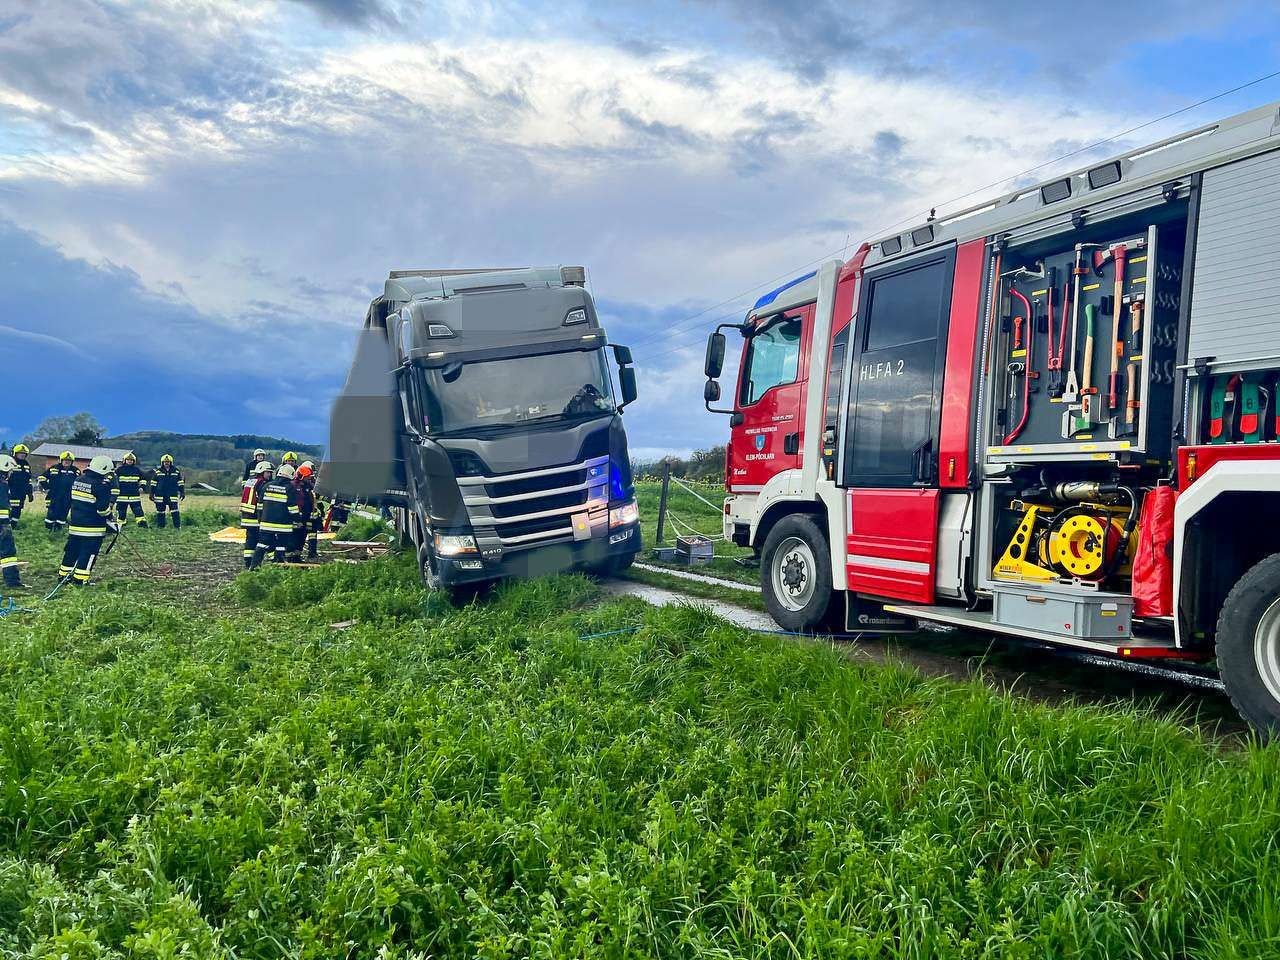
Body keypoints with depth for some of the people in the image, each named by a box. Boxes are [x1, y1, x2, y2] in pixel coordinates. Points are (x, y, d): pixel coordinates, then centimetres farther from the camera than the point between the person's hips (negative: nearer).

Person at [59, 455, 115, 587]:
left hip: (75, 525, 8)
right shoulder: (101, 485, -16)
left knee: (72, 551, 17)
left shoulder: (78, 479, 9)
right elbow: (103, 509, -16)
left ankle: (63, 575, 25)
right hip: (92, 528, -8)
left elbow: (75, 501, 20)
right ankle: (80, 579, -1)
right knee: (89, 554, -1)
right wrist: (111, 522, -4)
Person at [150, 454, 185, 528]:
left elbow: (181, 483, 10)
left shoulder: (176, 471, 6)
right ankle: (160, 527, 15)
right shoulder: (157, 472, 7)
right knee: (160, 512, 6)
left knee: (175, 512, -8)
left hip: (172, 496, -1)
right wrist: (152, 494, 7)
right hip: (160, 496, 1)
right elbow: (153, 484, 11)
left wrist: (182, 493, 5)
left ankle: (177, 526, -3)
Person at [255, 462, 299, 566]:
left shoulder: (268, 486, 7)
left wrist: (261, 517, 24)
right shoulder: (290, 488, -6)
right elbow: (292, 507, -8)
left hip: (266, 523, 4)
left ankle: (255, 564, 6)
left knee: (262, 545, 7)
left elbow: (261, 504, 14)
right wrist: (297, 520, 4)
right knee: (281, 546, 1)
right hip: (283, 525, -4)